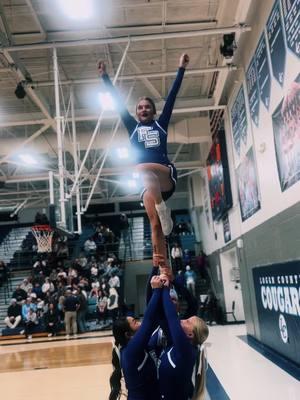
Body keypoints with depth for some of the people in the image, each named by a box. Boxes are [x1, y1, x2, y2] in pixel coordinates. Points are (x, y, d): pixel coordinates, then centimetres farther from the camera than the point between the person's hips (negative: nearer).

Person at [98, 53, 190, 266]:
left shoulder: (161, 124, 15)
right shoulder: (133, 127, 19)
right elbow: (118, 101, 18)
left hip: (166, 175, -2)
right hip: (148, 182, 2)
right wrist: (105, 76, 17)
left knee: (144, 169, -37)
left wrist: (181, 69, 10)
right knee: (155, 225, -9)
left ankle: (164, 211, -32)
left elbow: (172, 95, 12)